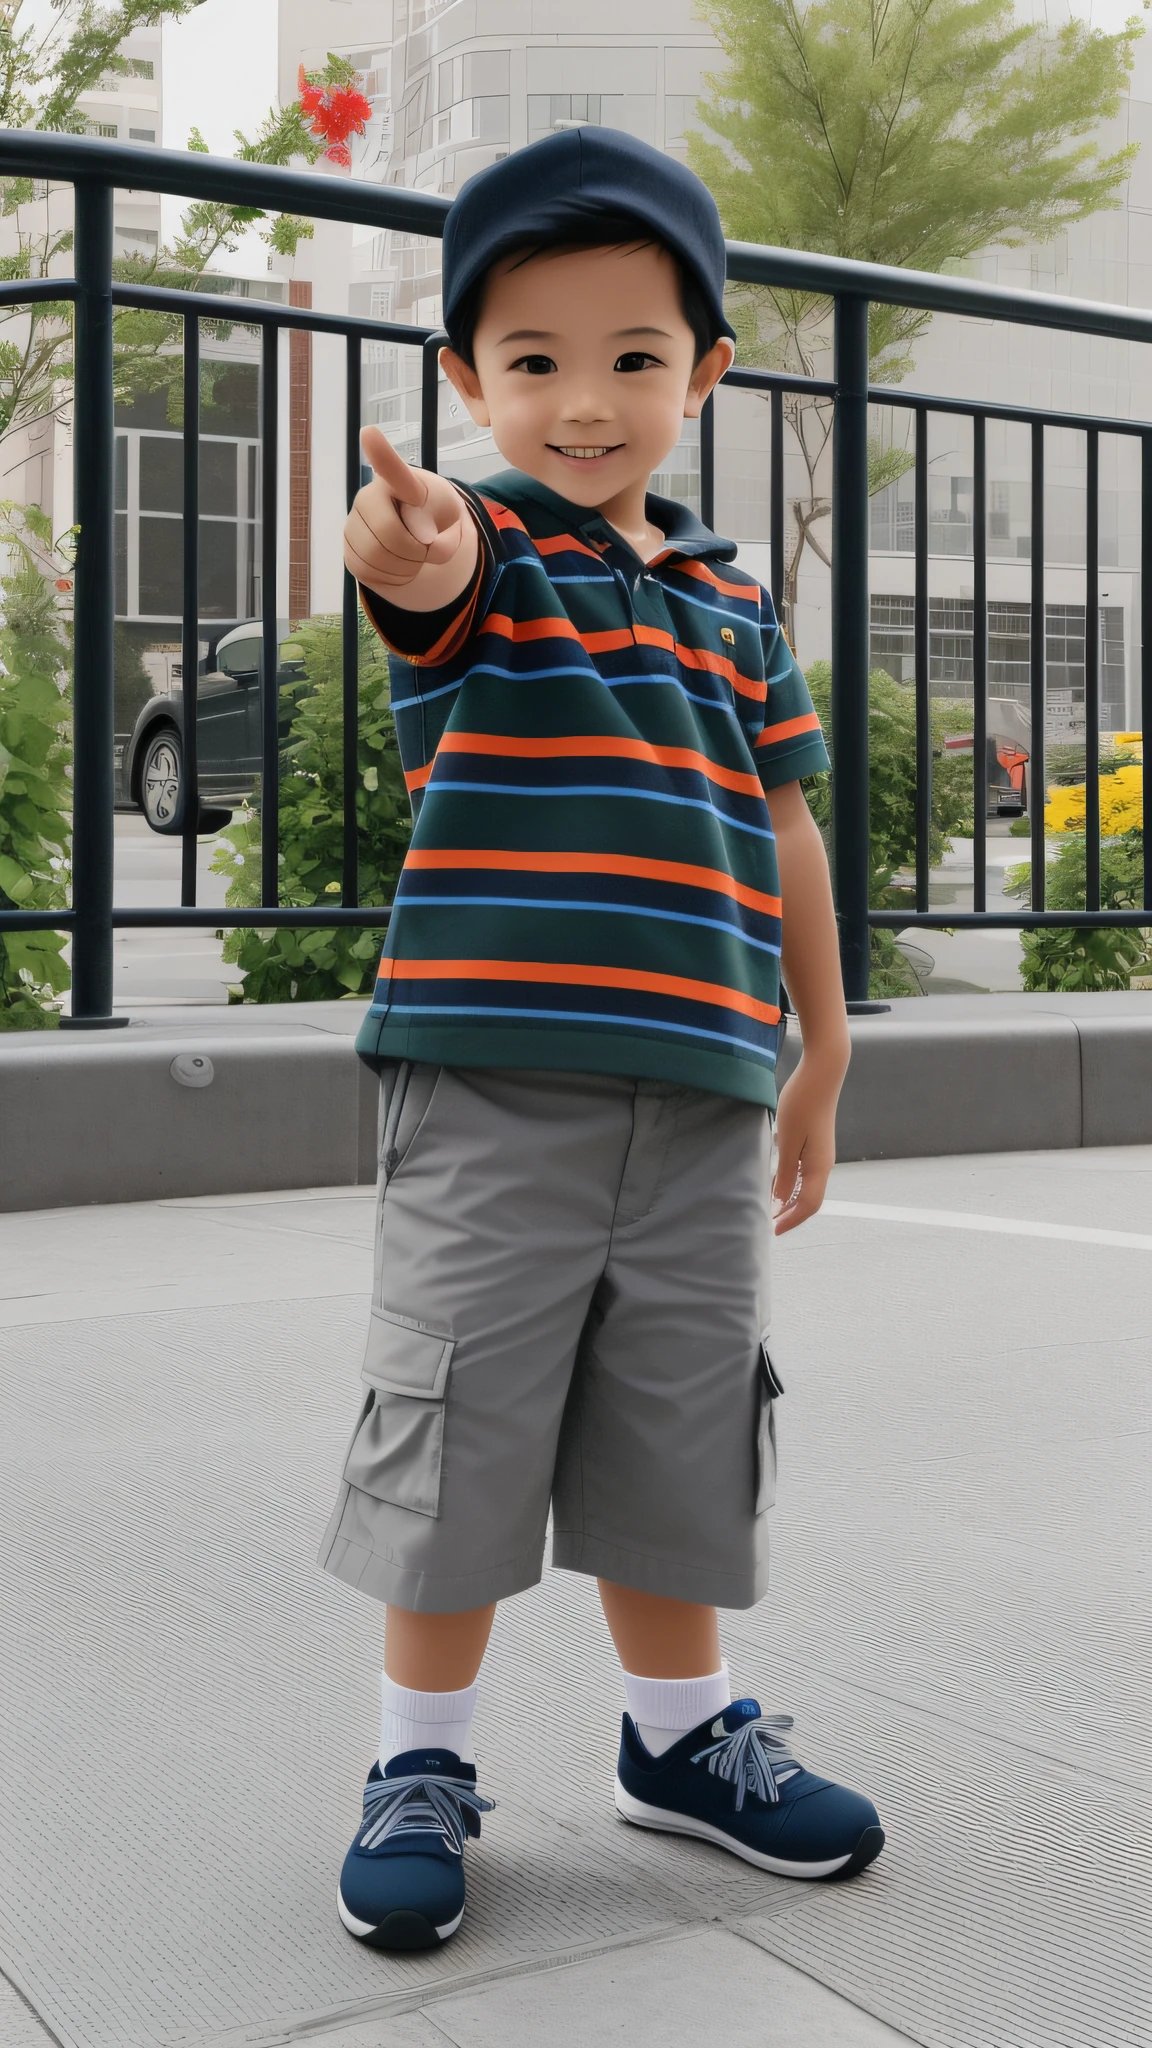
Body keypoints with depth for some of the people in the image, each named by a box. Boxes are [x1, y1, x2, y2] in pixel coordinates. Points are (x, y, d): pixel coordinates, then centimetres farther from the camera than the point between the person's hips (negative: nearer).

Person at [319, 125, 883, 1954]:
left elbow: (783, 835, 17)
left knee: (682, 1437, 14)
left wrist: (819, 1066, 17)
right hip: (491, 1093, -4)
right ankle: (421, 1765, 21)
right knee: (459, 1435, 2)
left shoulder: (734, 606, 13)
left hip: (702, 1103, 5)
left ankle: (682, 1734, 33)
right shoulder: (485, 550, -1)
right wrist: (407, 548, -51)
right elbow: (431, 581, -26)